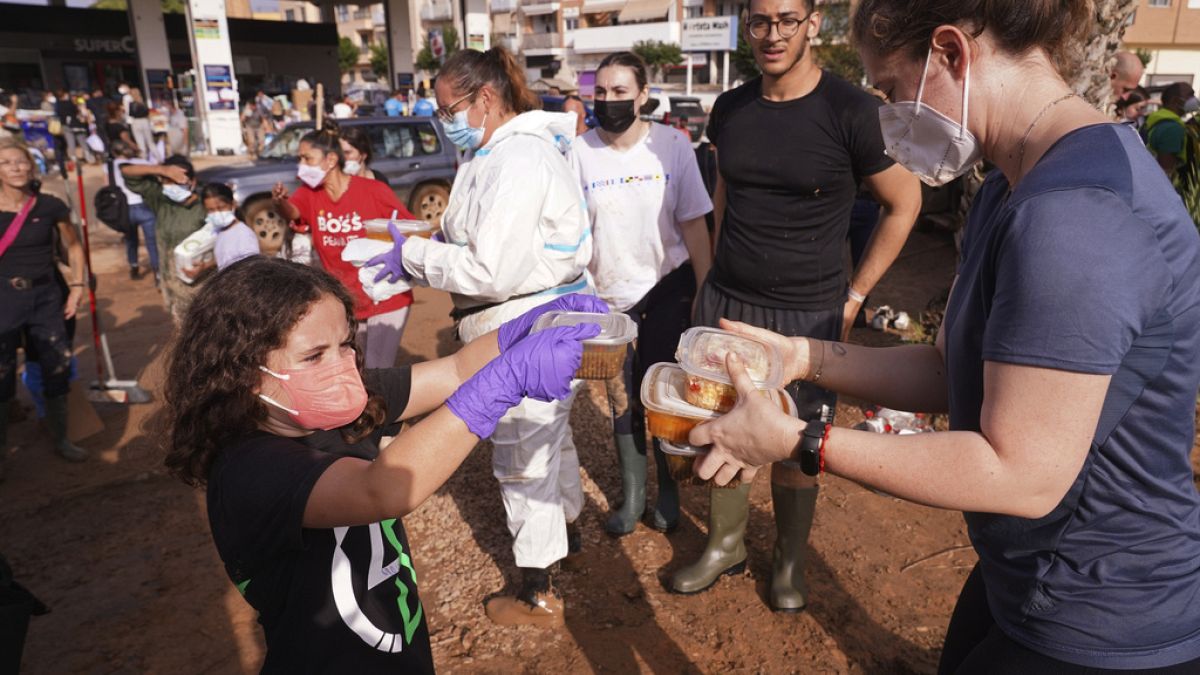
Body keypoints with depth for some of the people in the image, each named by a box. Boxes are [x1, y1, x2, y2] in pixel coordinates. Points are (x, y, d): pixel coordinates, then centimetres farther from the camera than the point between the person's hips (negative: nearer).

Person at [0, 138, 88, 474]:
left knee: (57, 368, 9)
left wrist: (77, 287, 4)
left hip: (46, 296, 2)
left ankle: (61, 439, 26)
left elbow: (73, 246, 11)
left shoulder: (50, 206, -4)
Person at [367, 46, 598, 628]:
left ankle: (537, 594, 20)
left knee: (522, 455, 2)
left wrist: (412, 256, -15)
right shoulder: (504, 149, 12)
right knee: (550, 432, 26)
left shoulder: (516, 160, -21)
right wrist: (420, 249, 4)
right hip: (538, 318, 11)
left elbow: (492, 271, -26)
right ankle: (565, 524, 50)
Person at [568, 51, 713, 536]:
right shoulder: (580, 151, -5)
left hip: (667, 287, -1)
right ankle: (632, 494, 29)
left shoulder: (672, 145, -7)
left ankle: (669, 492, 27)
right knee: (623, 398, 11)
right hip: (610, 295, 2)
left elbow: (693, 224, -4)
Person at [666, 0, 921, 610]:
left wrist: (854, 295, -3)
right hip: (725, 302, 4)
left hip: (808, 314, -4)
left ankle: (790, 560, 32)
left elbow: (904, 202, -1)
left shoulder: (850, 110, -10)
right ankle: (725, 544, 34)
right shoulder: (729, 110, 5)